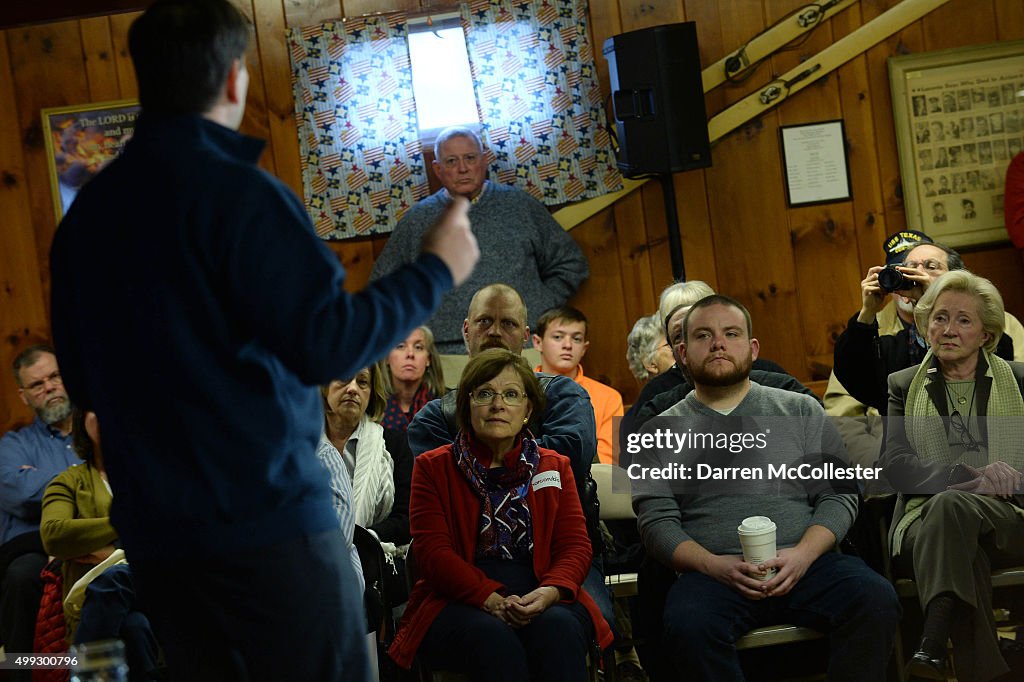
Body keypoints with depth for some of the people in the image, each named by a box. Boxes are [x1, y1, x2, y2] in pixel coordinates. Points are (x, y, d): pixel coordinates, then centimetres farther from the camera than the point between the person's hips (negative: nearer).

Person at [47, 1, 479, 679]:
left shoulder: (85, 212, 8)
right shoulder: (239, 193, -13)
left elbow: (81, 379, 14)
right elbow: (327, 344, -18)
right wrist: (436, 271, -5)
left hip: (151, 528, 7)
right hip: (264, 517, -7)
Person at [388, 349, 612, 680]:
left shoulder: (554, 467, 17)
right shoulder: (433, 467, 10)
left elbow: (575, 546, 8)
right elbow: (433, 551, -2)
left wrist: (550, 591, -17)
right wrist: (490, 598, -19)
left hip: (539, 599, 2)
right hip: (459, 602, -2)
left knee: (558, 628, -34)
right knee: (493, 637, -36)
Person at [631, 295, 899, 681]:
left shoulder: (801, 410, 16)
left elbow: (838, 495, 9)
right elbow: (656, 522, 5)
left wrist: (804, 553, -10)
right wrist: (714, 565, -14)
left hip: (806, 563, 2)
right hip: (711, 573, -1)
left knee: (876, 598, -29)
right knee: (688, 626, -36)